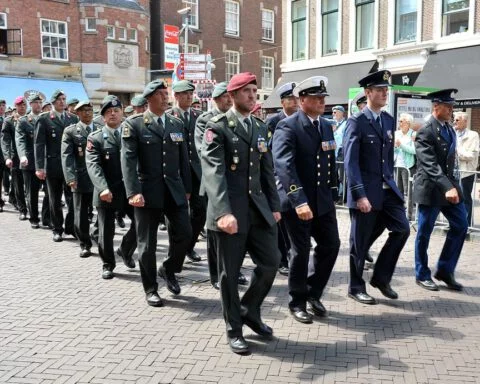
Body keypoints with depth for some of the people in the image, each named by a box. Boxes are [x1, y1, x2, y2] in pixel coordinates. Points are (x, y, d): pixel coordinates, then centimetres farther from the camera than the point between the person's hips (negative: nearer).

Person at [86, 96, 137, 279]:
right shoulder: (95, 138, -1)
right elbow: (93, 165, -13)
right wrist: (103, 188, -29)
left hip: (130, 189, 2)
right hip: (106, 192, -2)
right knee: (106, 232, 6)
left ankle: (125, 250, 28)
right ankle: (108, 264, 28)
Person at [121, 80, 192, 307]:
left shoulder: (177, 124, 11)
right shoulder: (133, 125, -3)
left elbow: (183, 159, 14)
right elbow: (128, 160, -11)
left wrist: (187, 189, 11)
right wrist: (133, 192, -20)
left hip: (175, 191, 4)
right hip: (148, 192, -4)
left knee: (185, 234, -1)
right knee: (147, 244, 5)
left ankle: (168, 269, 27)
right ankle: (151, 289, 22)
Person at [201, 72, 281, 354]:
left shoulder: (261, 128, 13)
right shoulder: (218, 127, -7)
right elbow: (214, 172, -18)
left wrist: (274, 206, 10)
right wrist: (223, 212, -29)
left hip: (259, 208, 6)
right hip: (230, 210, -5)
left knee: (271, 262, 6)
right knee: (230, 272, 5)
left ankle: (250, 311, 30)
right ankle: (234, 330, 22)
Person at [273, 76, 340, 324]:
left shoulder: (326, 127, 11)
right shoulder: (287, 127, -14)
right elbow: (284, 166, -25)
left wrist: (333, 194, 12)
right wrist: (299, 201, -33)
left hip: (323, 200, 7)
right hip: (298, 201, -6)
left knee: (331, 245, 8)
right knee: (301, 251, 3)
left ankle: (313, 293, 29)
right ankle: (297, 302, 23)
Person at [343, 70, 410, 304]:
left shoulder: (389, 120, 11)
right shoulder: (356, 122, -10)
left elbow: (389, 155, 16)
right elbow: (350, 162, -16)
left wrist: (390, 181, 12)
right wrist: (360, 195, -22)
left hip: (387, 188, 7)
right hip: (365, 191, -7)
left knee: (402, 230, 3)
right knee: (360, 242, 4)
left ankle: (381, 277, 19)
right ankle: (356, 287, 21)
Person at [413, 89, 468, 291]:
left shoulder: (450, 129, 11)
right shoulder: (425, 132, -15)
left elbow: (450, 160, 16)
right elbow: (431, 165, -24)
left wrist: (453, 185, 11)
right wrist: (447, 187, -32)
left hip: (449, 185, 8)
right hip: (430, 188, -8)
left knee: (460, 225, 7)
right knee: (424, 233, 4)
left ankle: (445, 270, 20)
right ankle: (422, 275, 18)